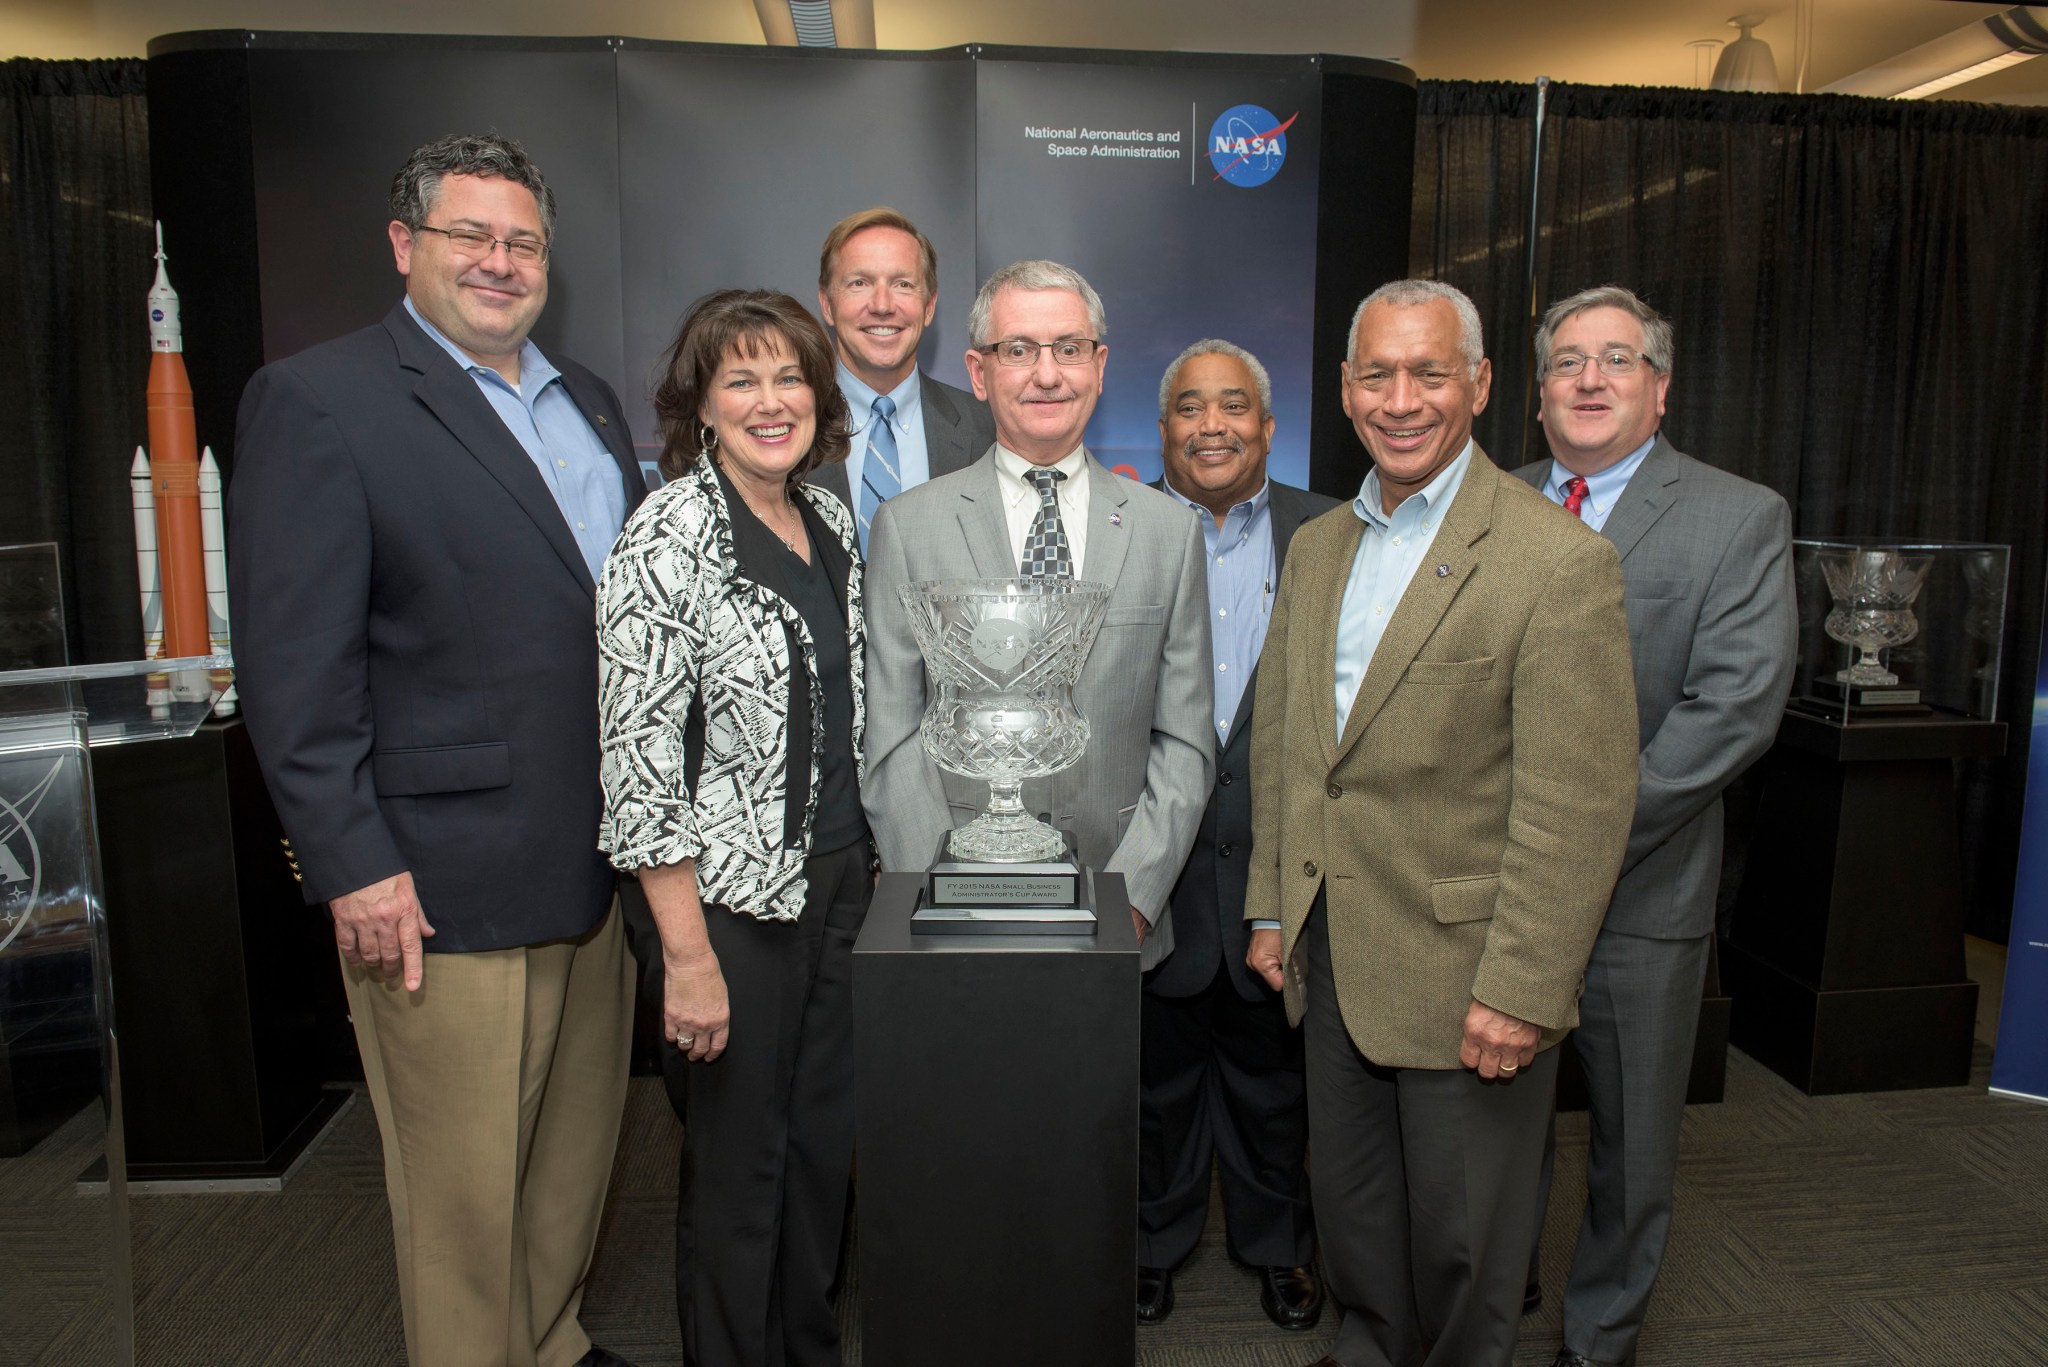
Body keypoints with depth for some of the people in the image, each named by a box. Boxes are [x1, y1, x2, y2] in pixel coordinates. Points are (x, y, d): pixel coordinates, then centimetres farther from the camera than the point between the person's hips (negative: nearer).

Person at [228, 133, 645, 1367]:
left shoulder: (588, 402, 14)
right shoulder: (317, 401, -7)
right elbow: (294, 665, -12)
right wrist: (354, 868, -16)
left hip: (599, 858, 7)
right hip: (447, 881, -7)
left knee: (581, 1144, 20)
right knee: (465, 1190, 9)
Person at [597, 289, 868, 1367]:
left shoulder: (828, 520, 7)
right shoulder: (669, 537, -15)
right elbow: (637, 761, -18)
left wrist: (862, 863, 13)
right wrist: (688, 954, -18)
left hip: (839, 878, 7)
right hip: (734, 893, -7)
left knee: (824, 1136, 19)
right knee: (739, 1156, 10)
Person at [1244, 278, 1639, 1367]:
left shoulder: (1560, 561, -15)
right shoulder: (1314, 549, 7)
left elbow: (1579, 805, -17)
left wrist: (1521, 991, -18)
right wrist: (1272, 908, 10)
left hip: (1467, 974, -5)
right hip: (1332, 955, 6)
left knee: (1462, 1241, 14)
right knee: (1350, 1206, 23)